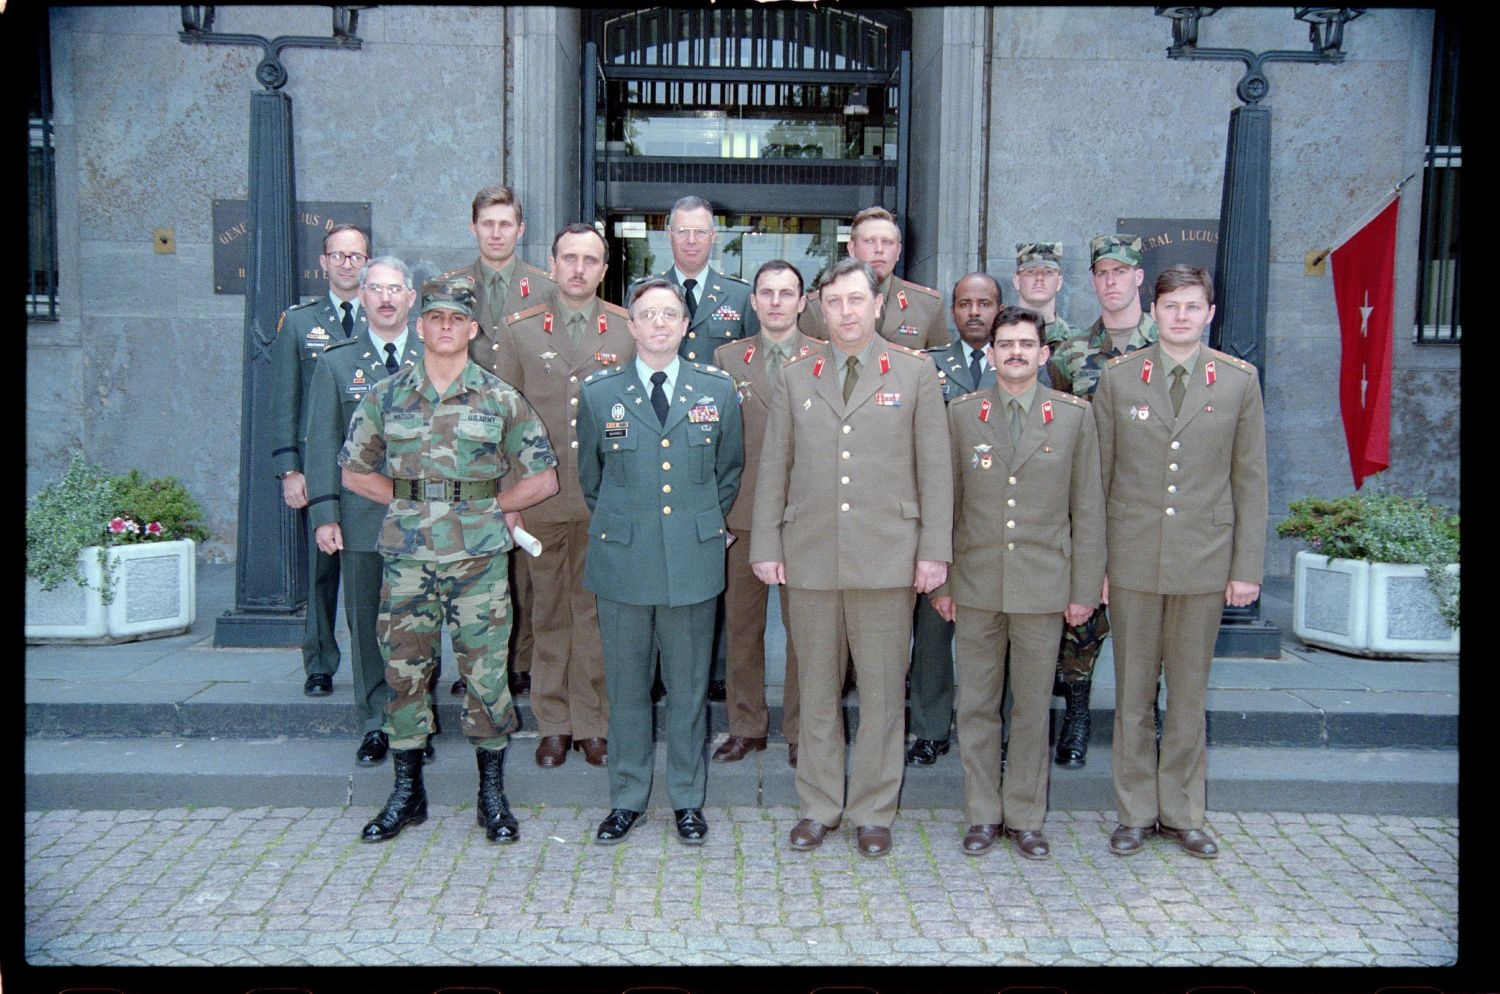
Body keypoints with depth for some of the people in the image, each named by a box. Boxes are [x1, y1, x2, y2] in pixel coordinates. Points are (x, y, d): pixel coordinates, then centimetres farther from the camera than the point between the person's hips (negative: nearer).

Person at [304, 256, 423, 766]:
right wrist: (324, 513, -4)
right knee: (366, 624, 5)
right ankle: (375, 726, 17)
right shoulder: (336, 363, 7)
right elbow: (323, 442, 4)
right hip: (361, 518, 0)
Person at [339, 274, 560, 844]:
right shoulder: (385, 397, 7)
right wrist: (411, 501, 3)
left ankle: (493, 797, 17)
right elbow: (355, 472, 13)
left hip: (479, 558, -2)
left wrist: (487, 505, 0)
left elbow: (543, 480, 4)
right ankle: (406, 795, 22)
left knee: (485, 674, 2)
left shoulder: (501, 400, 2)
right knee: (404, 673, 8)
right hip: (407, 558, 2)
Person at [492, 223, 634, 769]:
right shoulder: (518, 330, 5)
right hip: (540, 495, 1)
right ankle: (553, 724, 20)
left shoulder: (629, 331, 5)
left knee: (596, 609, 4)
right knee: (548, 611, 9)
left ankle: (592, 722, 16)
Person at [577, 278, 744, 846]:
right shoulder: (599, 392, 2)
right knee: (626, 685, 9)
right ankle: (627, 799, 23)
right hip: (622, 562, 0)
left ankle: (687, 799, 24)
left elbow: (730, 470, 14)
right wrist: (617, 524, 12)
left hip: (694, 560, 0)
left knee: (689, 685, 9)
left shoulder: (717, 389, 4)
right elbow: (589, 475, 14)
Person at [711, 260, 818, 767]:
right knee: (741, 625, 10)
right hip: (743, 512, 2)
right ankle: (746, 726, 24)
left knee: (805, 627, 5)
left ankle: (800, 731, 19)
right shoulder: (727, 358, 8)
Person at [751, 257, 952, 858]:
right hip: (810, 558, 2)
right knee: (816, 689, 10)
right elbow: (773, 469, 9)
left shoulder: (915, 374, 5)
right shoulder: (794, 379, 10)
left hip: (887, 558, -2)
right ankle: (818, 807, 23)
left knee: (882, 691, 5)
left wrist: (934, 550, -4)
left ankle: (873, 812, 19)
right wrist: (766, 546, 4)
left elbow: (934, 468, 2)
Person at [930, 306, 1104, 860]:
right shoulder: (962, 414, 5)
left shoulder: (1074, 416, 3)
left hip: (1043, 586, -1)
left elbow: (1087, 509, 3)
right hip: (976, 585, 1)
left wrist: (1085, 588, 0)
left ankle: (1025, 817, 22)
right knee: (977, 705, 8)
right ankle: (984, 815, 21)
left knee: (1033, 707, 8)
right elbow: (946, 502, 6)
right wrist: (940, 581, 3)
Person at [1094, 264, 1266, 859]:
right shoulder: (1118, 379, 2)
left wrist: (1247, 567, -1)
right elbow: (1097, 476, 3)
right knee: (1132, 692, 8)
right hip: (1132, 558, 0)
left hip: (1204, 560, 0)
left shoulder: (1240, 381, 3)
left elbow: (1250, 479, 3)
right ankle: (1135, 812, 20)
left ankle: (1182, 811, 24)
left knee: (1189, 692, 10)